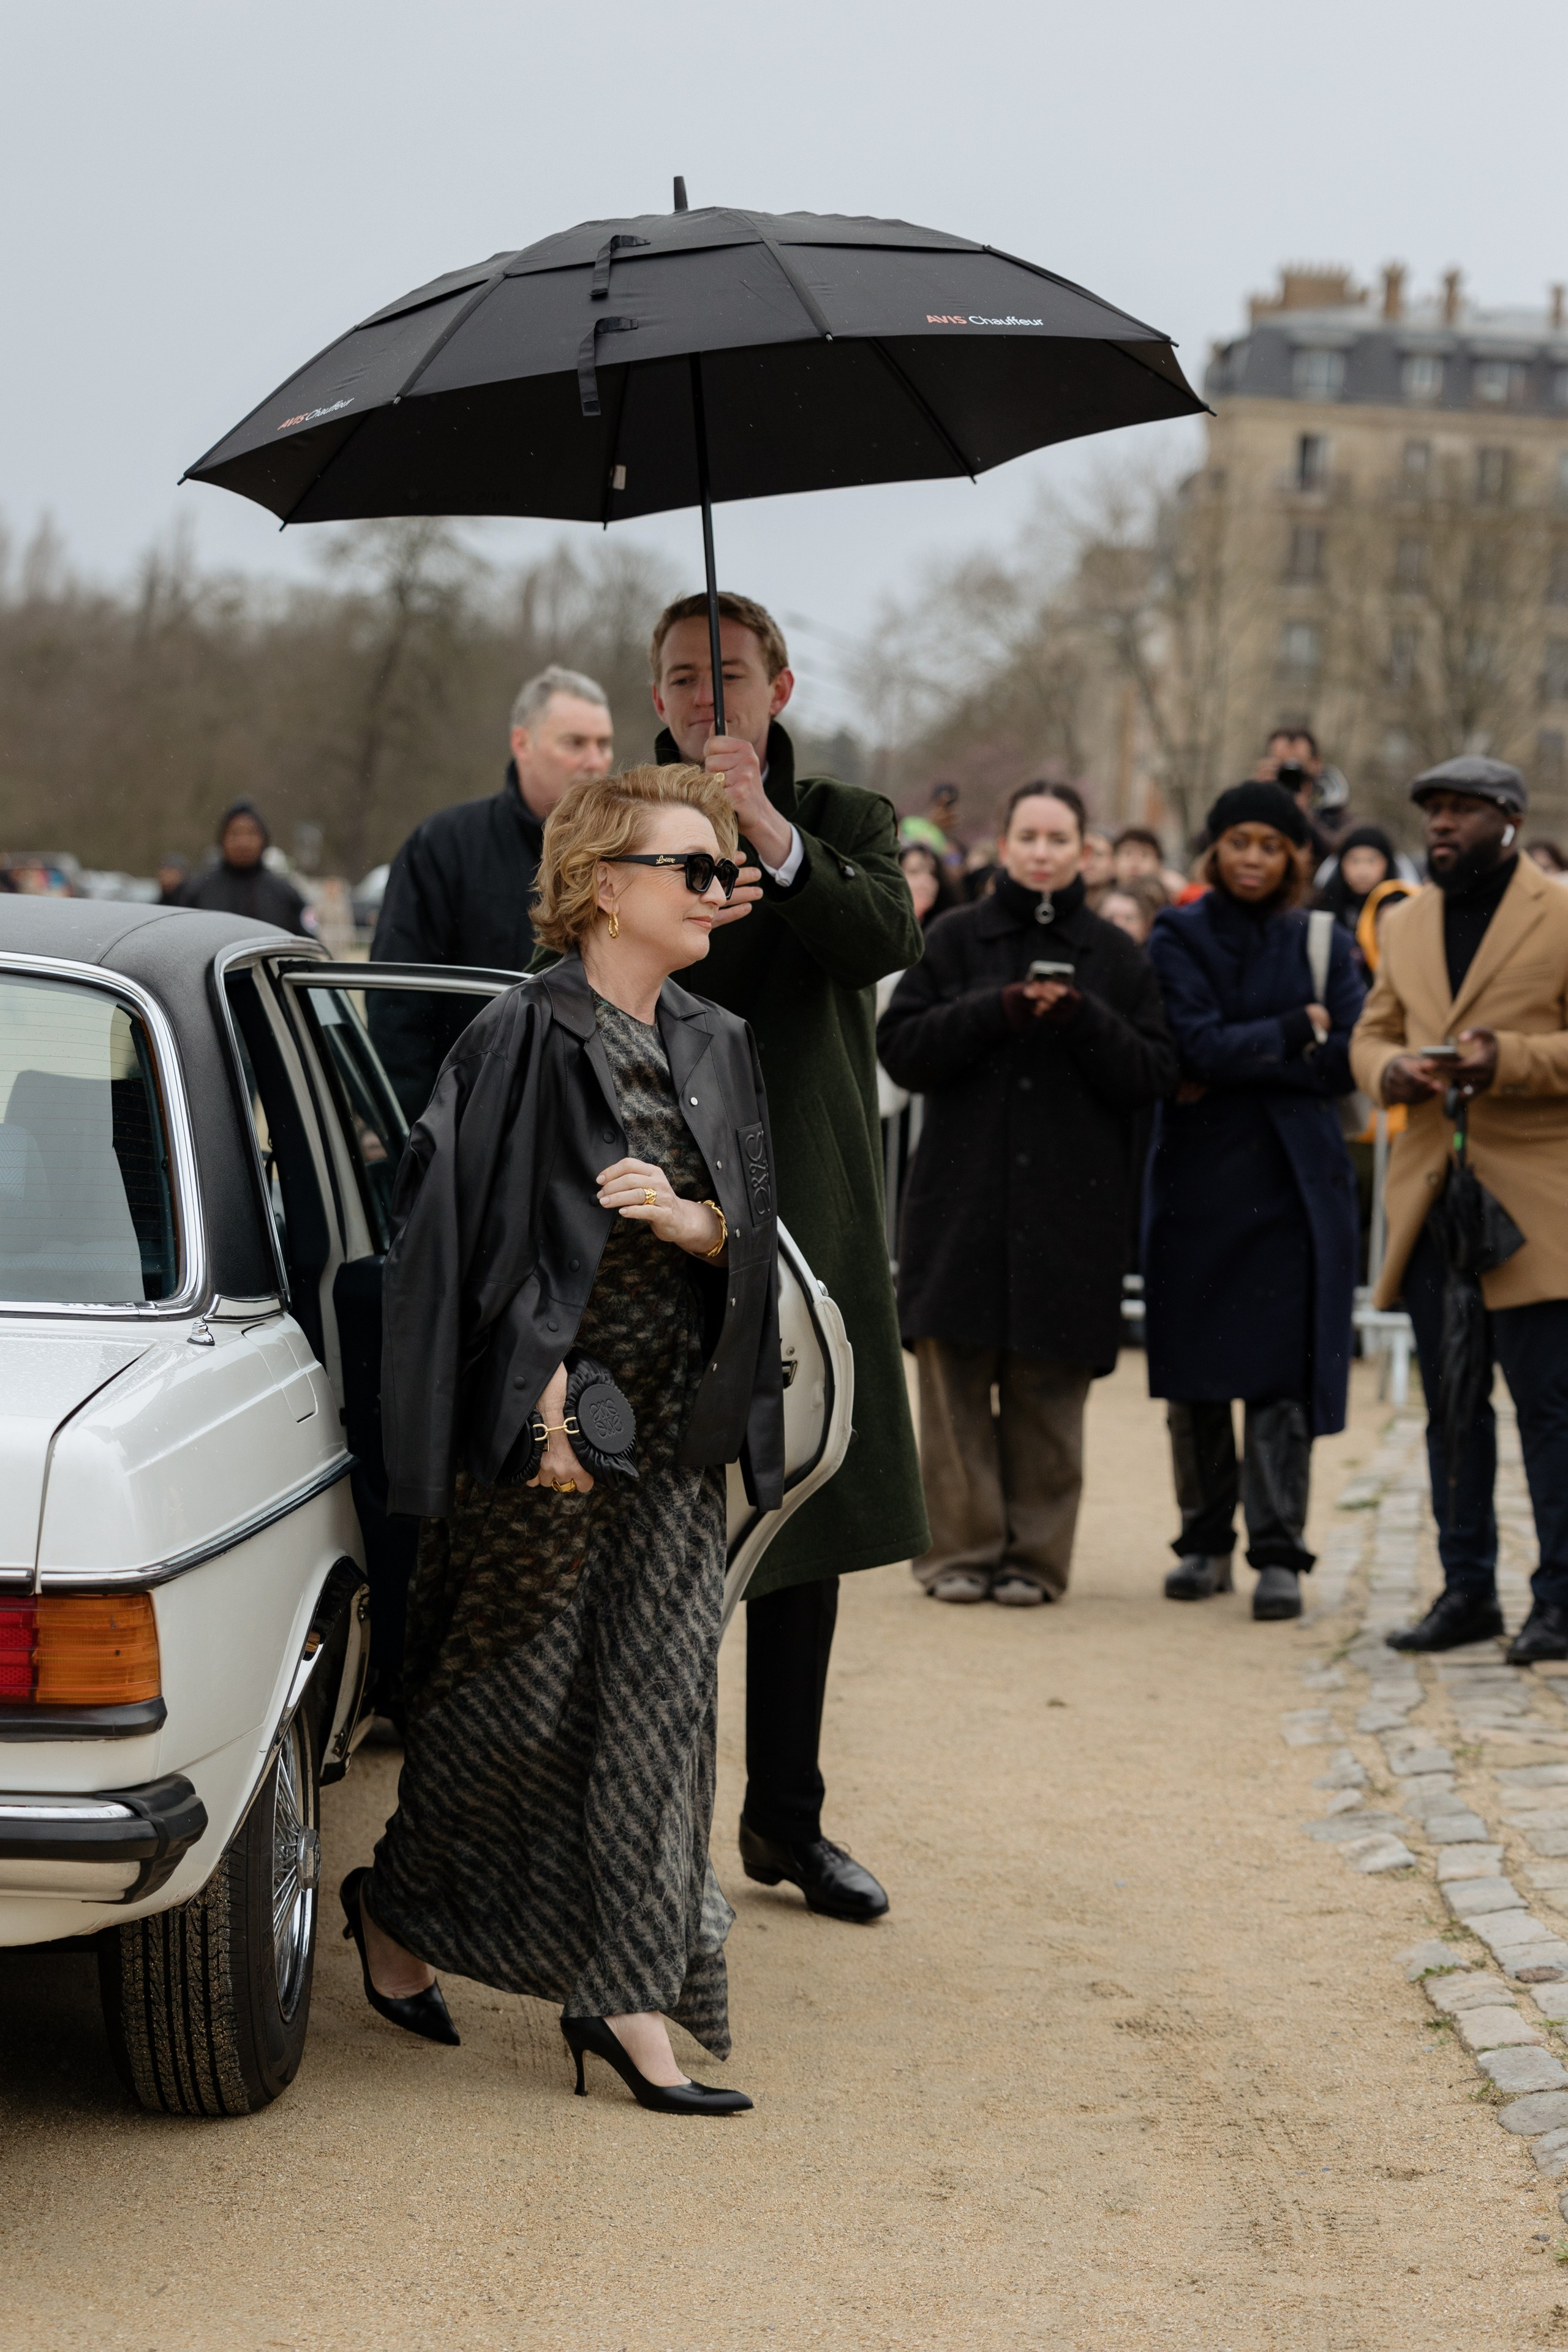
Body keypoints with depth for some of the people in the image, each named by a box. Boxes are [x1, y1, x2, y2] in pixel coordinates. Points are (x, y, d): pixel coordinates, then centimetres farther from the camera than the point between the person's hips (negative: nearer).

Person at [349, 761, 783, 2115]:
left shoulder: (716, 1049, 10)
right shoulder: (529, 1038, -8)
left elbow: (756, 1234, 8)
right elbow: (490, 1237, -12)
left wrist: (690, 1219, -14)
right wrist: (541, 1401, -18)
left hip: (676, 1427, 6)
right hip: (553, 1410, -5)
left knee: (656, 1694, 2)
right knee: (518, 1686, 2)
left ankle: (624, 1996, 8)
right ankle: (397, 1909, 25)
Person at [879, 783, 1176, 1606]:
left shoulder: (1115, 955, 9)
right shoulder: (955, 939, 8)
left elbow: (1153, 1074, 1)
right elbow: (899, 1047, -1)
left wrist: (1079, 1018, -14)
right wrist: (998, 1010, -13)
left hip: (1071, 1205, 0)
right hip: (962, 1195, 0)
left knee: (1048, 1387, 0)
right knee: (956, 1376, -3)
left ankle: (1035, 1553, 7)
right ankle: (959, 1547, 4)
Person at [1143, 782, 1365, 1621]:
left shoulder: (1322, 942, 9)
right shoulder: (1178, 937, 4)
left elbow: (1344, 1059, -3)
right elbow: (1195, 1045, -11)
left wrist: (1233, 1063, -9)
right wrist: (1293, 1032, -5)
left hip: (1292, 1180, 0)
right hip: (1196, 1177, 0)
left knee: (1283, 1371, -7)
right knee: (1194, 1369, 3)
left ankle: (1278, 1552, -6)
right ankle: (1205, 1541, 15)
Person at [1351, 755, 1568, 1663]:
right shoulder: (1407, 924, 16)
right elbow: (1372, 1033, 18)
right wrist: (1389, 1070, -4)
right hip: (1429, 1196, 6)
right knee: (1452, 1406, 9)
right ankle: (1468, 1590, 17)